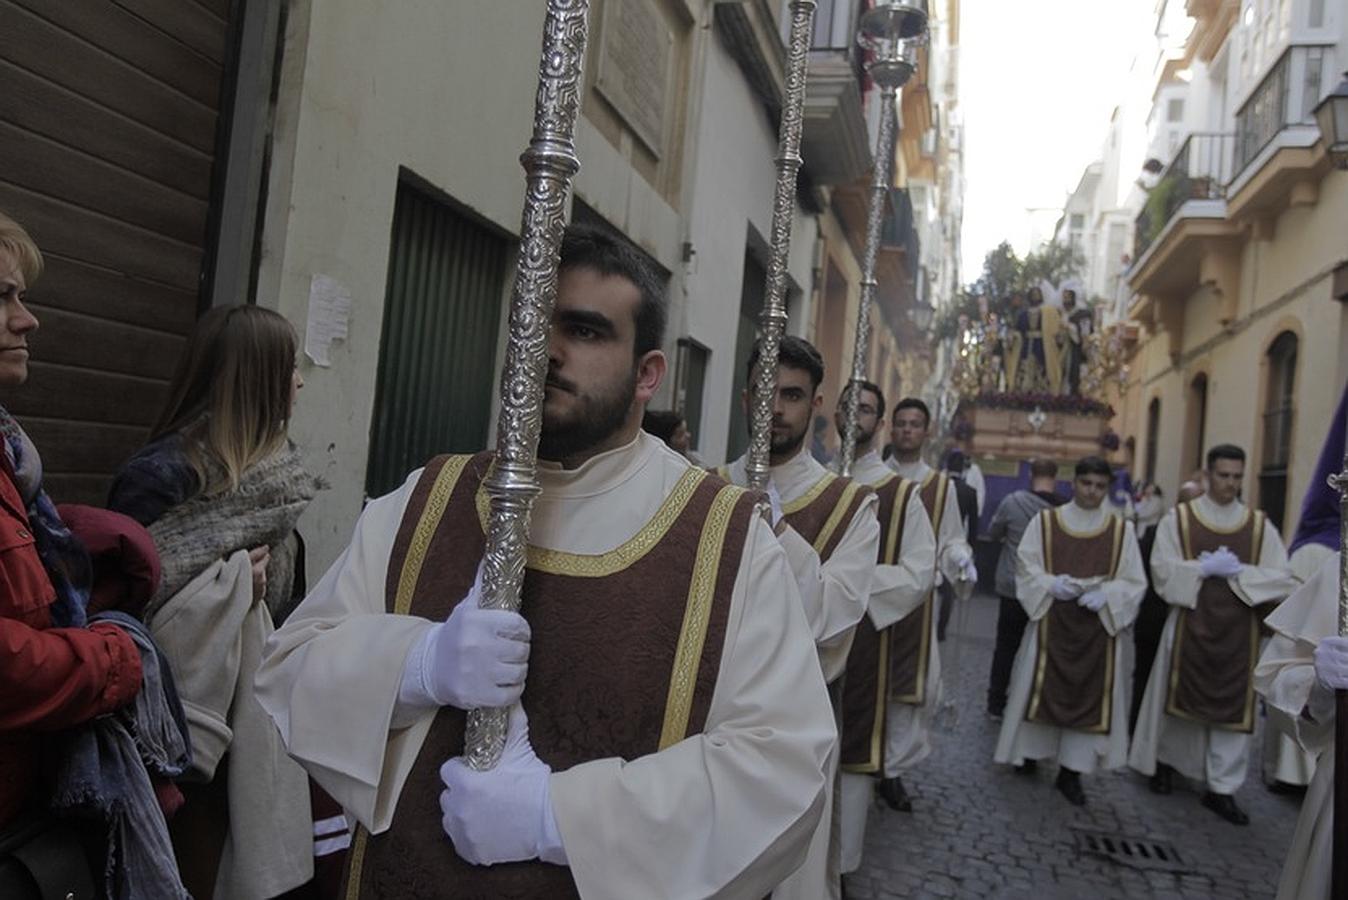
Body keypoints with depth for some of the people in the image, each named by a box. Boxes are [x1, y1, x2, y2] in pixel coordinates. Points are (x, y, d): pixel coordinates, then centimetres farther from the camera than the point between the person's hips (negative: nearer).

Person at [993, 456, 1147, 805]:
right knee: (1043, 688, 6)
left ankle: (1071, 771, 12)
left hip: (1099, 626, 1)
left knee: (1090, 694, 2)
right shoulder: (1044, 521, 0)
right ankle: (1030, 751, 26)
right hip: (1051, 622, -1)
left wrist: (1105, 594, -17)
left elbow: (1134, 582, 1)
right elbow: (1026, 569, 1)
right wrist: (1051, 583, -18)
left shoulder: (1122, 530, 1)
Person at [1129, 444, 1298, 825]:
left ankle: (1221, 788, 12)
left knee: (1233, 706, 3)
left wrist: (1237, 571, -14)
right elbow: (1163, 569, -8)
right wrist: (1205, 568, -18)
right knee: (1179, 696, 9)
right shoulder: (1178, 518, -1)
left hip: (1239, 630, 2)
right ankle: (1166, 760, 31)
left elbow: (1283, 579, -3)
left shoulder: (1260, 525, 4)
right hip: (1189, 625, -1)